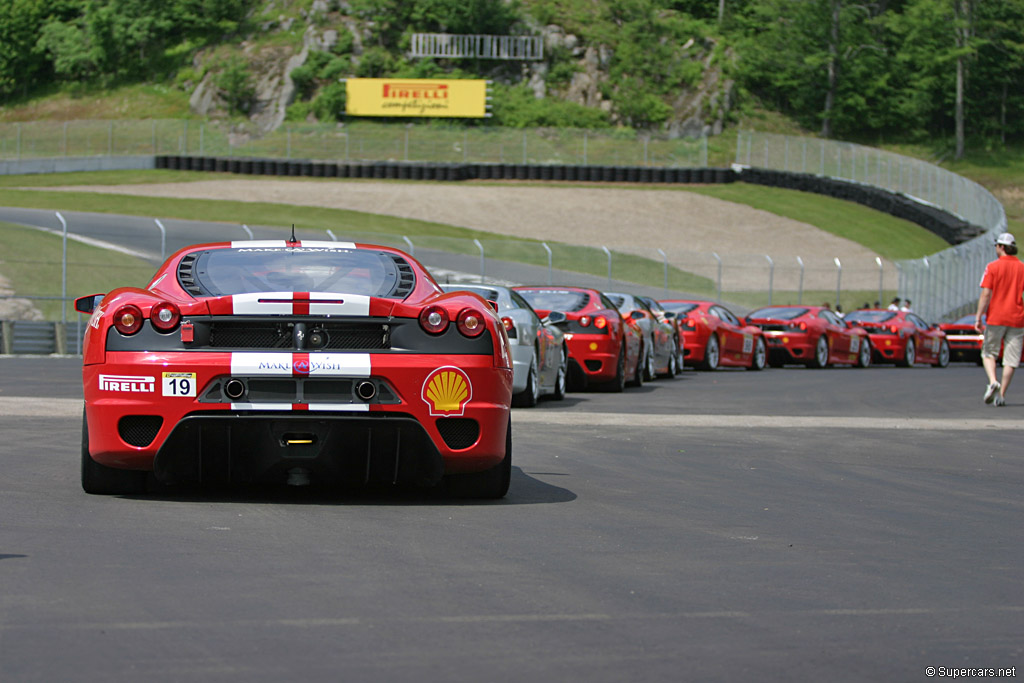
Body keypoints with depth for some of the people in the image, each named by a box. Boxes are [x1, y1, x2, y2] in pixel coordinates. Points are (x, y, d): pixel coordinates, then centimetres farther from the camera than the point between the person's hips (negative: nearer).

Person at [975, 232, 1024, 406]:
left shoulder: (993, 267, -4)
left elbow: (986, 294, -10)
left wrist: (979, 317, -6)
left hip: (995, 318, -2)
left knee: (989, 353, 11)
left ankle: (992, 381, -13)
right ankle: (1001, 395, 2)